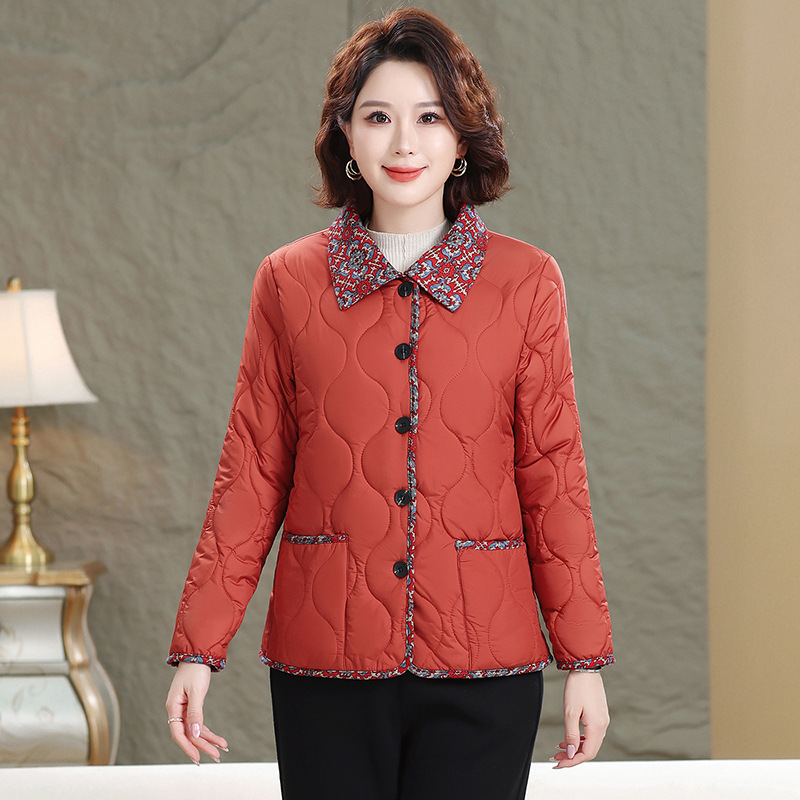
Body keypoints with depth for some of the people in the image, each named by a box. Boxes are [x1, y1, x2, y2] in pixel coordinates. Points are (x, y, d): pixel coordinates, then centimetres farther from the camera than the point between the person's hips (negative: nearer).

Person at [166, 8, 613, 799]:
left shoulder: (526, 281, 3)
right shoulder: (289, 282, 4)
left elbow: (553, 476, 4)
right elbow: (251, 473, 6)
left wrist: (585, 659, 2)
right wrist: (199, 649, 1)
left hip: (482, 668, 0)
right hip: (324, 662, 0)